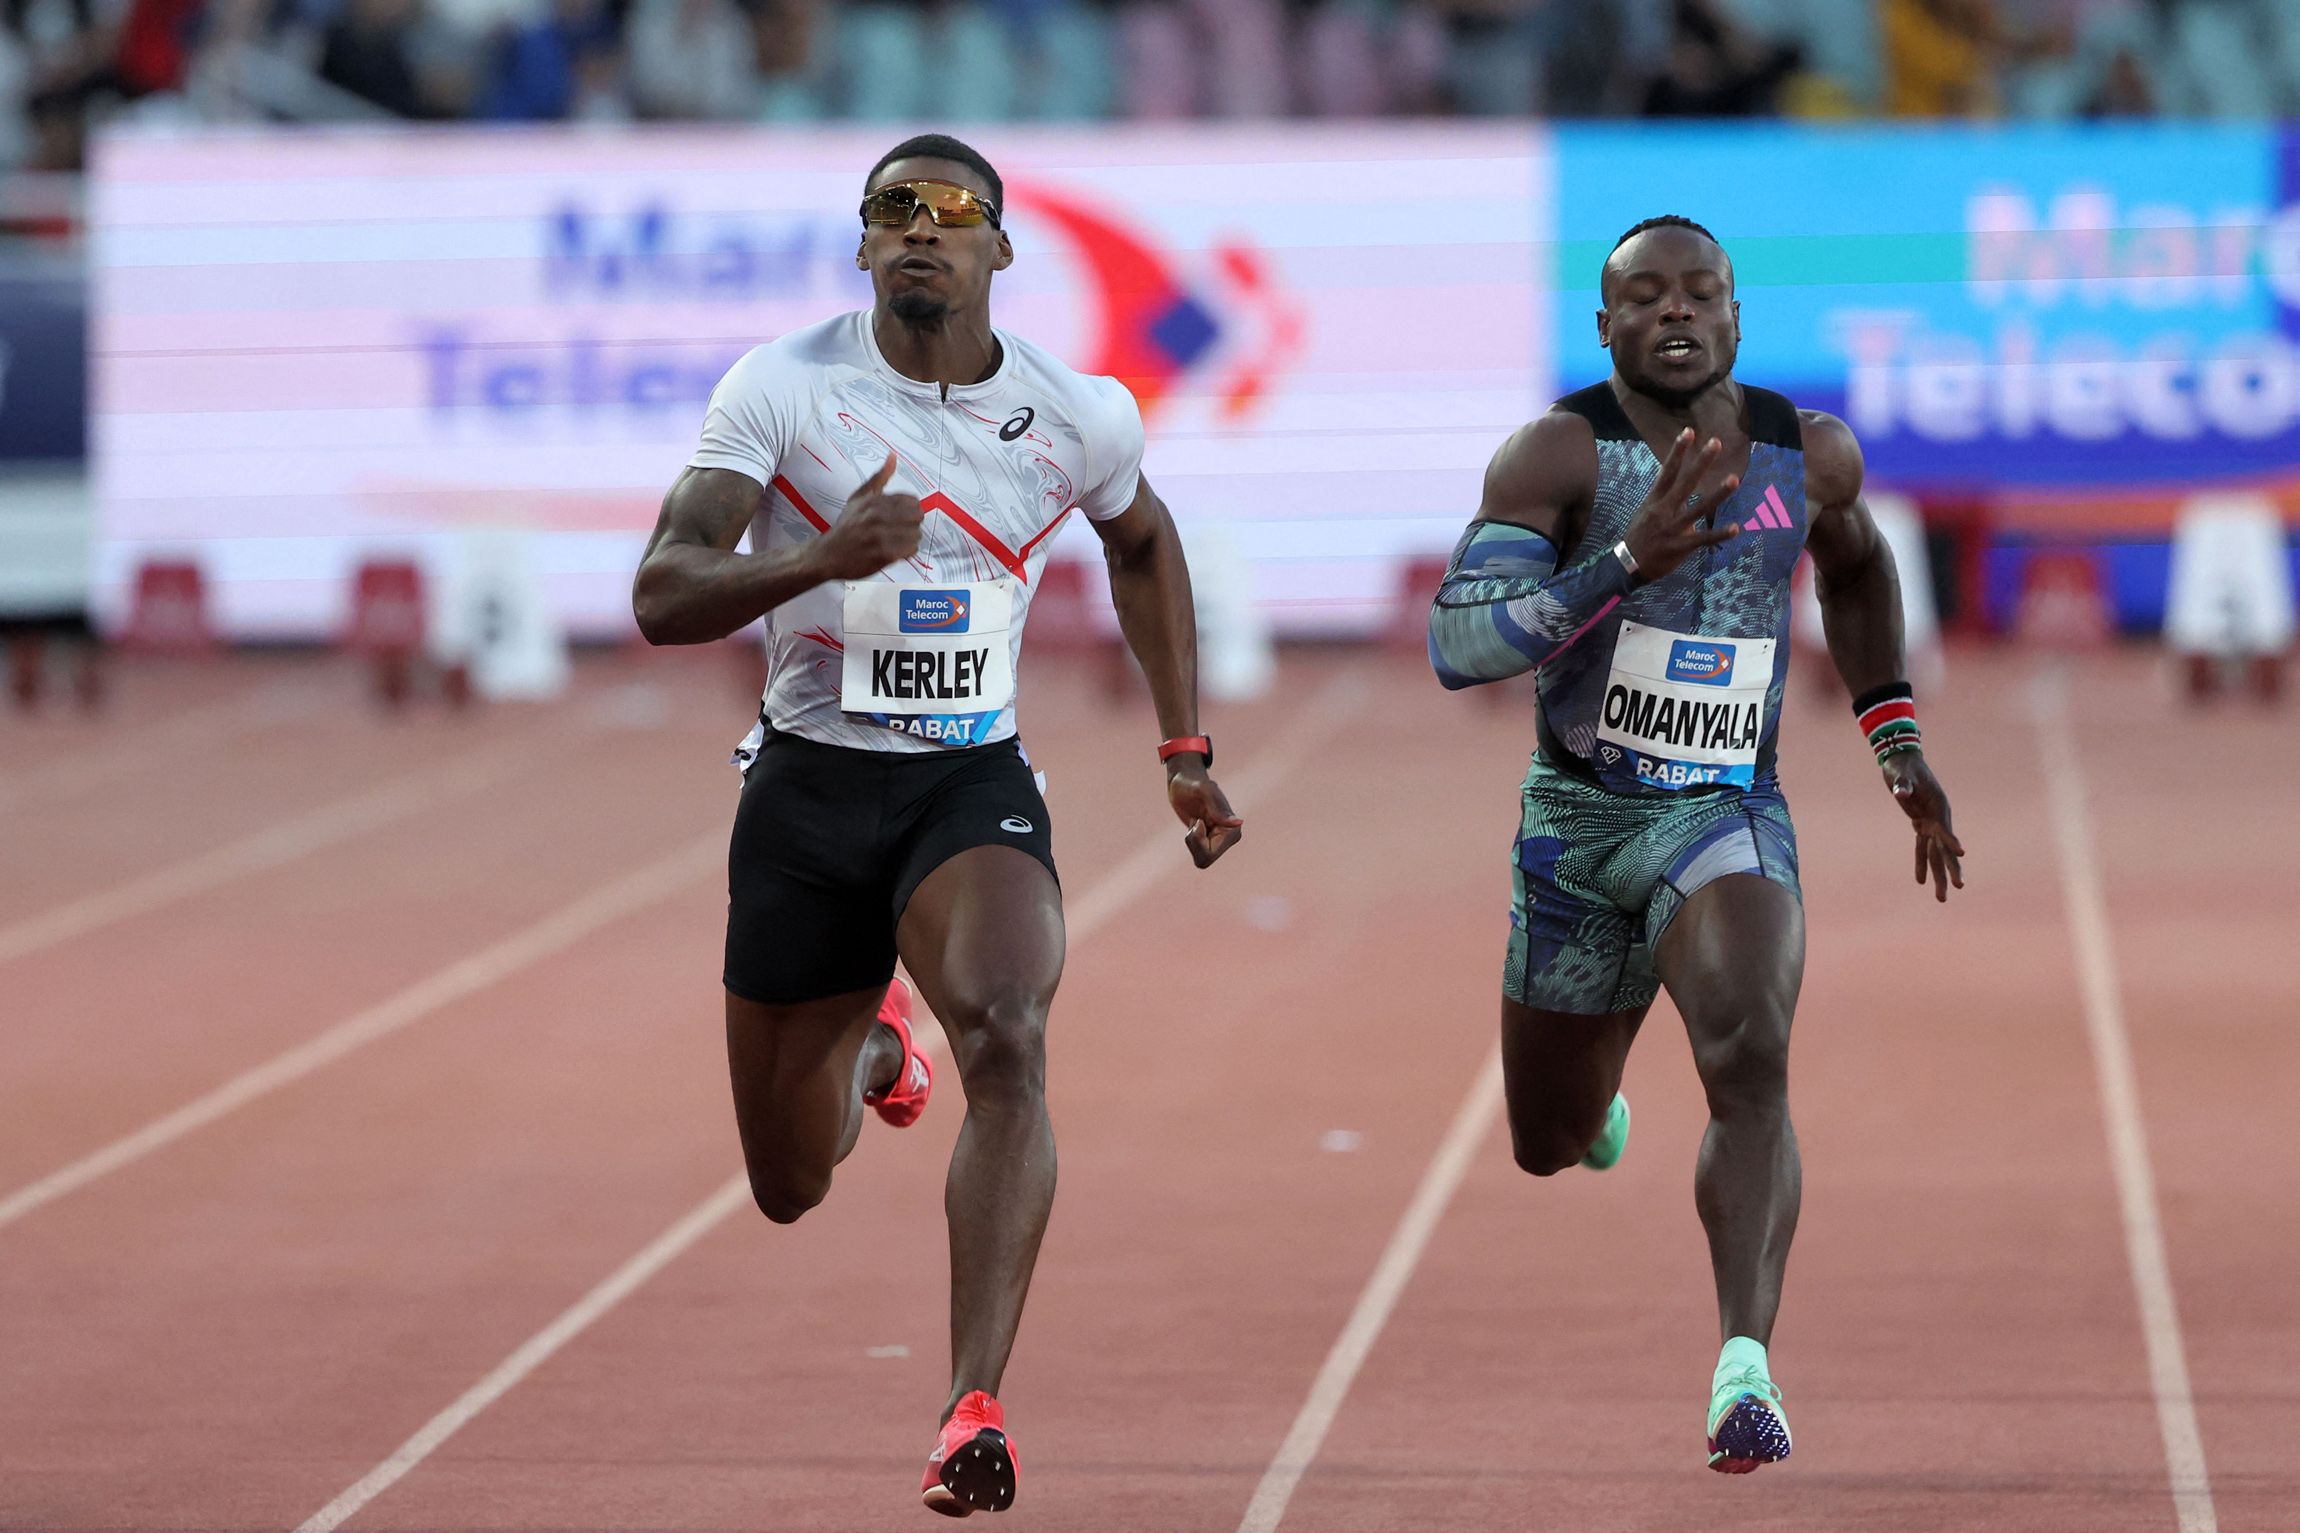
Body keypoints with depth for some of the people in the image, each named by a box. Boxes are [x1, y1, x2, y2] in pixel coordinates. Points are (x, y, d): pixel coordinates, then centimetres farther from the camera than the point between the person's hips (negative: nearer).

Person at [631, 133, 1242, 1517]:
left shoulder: (1082, 418, -3)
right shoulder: (782, 388, -10)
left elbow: (1143, 542, 20)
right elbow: (661, 598, -18)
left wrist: (1187, 751, 18)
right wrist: (822, 560, -35)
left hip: (975, 786, 0)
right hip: (810, 783, 0)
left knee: (1007, 1040, -31)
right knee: (791, 1186, 10)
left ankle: (977, 1411, -33)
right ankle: (873, 1045, 48)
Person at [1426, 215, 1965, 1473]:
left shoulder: (1810, 454, 0)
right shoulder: (1557, 453, -13)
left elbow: (1854, 565, 24)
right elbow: (1455, 647, -24)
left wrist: (1898, 746, 19)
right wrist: (1624, 562, -34)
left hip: (1729, 816, 0)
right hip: (1577, 815, 0)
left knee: (1748, 1057, -29)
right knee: (1549, 1144, 14)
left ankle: (1745, 1367, -34)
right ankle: (1595, 1100, 53)